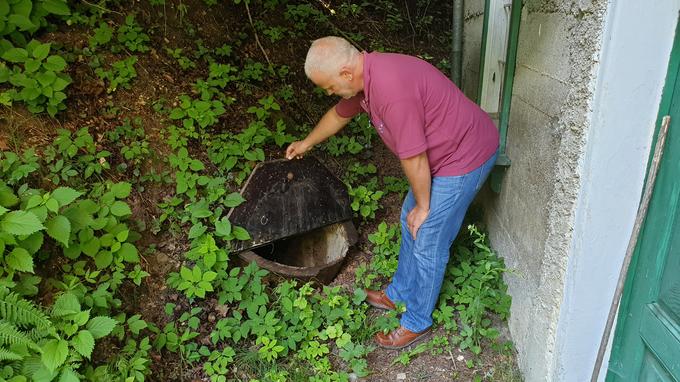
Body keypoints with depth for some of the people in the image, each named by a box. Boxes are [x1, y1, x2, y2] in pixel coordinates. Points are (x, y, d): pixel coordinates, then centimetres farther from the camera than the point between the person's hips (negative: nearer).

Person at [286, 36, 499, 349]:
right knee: (410, 221, 19)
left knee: (428, 242, -1)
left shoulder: (391, 88, -33)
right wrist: (307, 143, 33)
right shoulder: (365, 75, 0)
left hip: (465, 157, -10)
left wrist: (423, 206, -12)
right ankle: (400, 294, 37)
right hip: (443, 152, 10)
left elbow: (413, 157, -27)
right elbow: (339, 113, 19)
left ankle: (417, 322, 19)